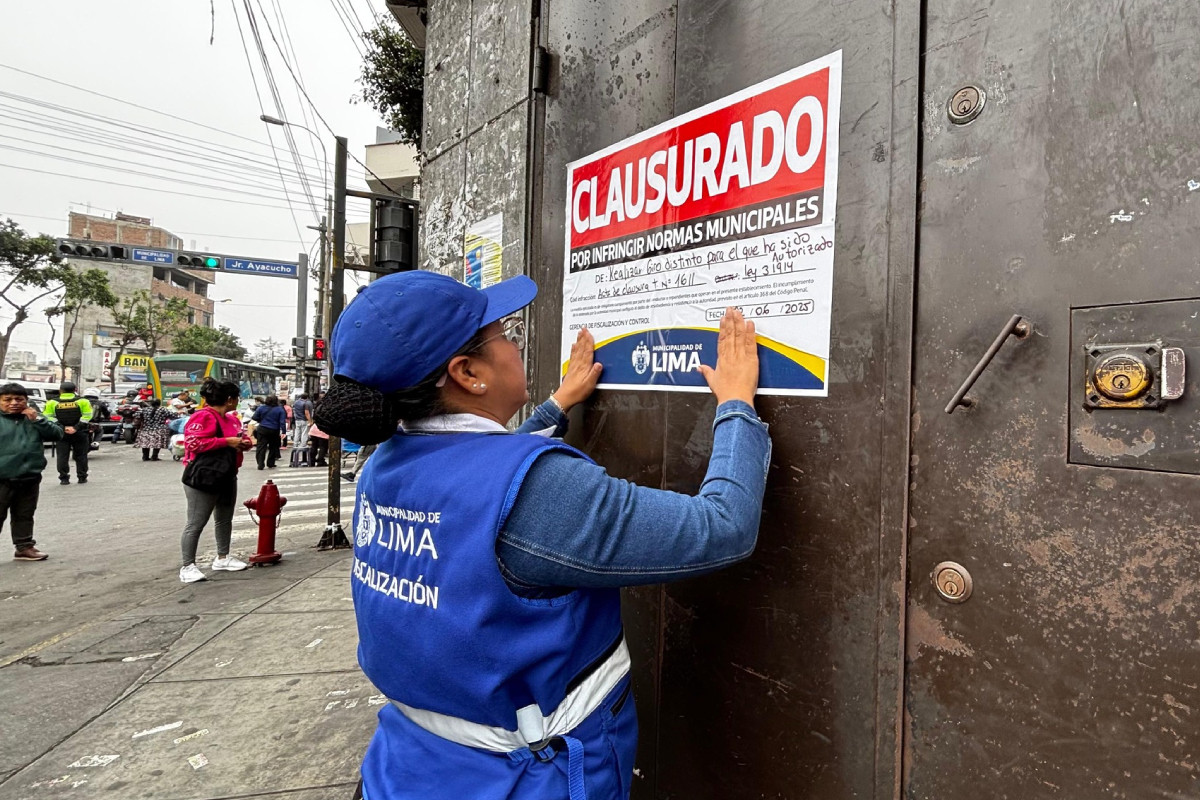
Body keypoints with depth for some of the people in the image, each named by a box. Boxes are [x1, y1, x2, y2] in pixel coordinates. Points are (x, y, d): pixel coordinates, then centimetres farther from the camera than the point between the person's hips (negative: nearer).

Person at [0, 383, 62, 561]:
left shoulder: (34, 418, 8)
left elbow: (57, 434, 1)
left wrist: (38, 420, -11)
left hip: (30, 478, 4)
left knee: (24, 515, 15)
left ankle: (24, 546, 24)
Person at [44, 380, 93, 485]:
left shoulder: (52, 403, 0)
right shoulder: (83, 401, -4)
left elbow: (49, 417, -4)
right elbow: (87, 416, -10)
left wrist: (62, 428, -7)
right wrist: (76, 427, -10)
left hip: (62, 434, 1)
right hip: (80, 433, -1)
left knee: (62, 456, 7)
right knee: (81, 456, 7)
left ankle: (64, 478, 6)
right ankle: (82, 477, 9)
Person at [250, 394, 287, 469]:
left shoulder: (261, 408, -2)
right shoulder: (280, 410, -3)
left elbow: (255, 418, 0)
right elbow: (282, 422, -9)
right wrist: (283, 431, -9)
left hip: (262, 430, 0)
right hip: (274, 431, 0)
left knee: (261, 447, 1)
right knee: (273, 447, 13)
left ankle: (260, 464, -8)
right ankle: (270, 464, 18)